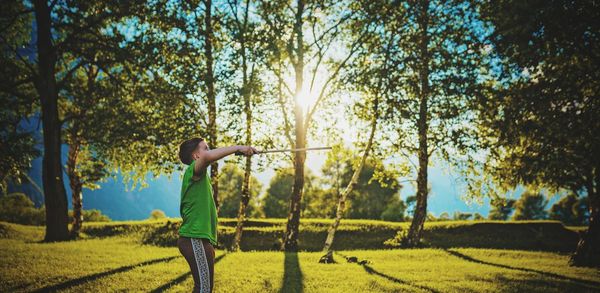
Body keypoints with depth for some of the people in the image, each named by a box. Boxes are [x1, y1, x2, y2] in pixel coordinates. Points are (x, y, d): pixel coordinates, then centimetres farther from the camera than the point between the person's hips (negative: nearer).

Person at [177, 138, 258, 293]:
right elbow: (208, 156, -32)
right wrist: (238, 148, -28)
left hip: (201, 239, 10)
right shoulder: (193, 170, -10)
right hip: (195, 240, -10)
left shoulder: (201, 176, 21)